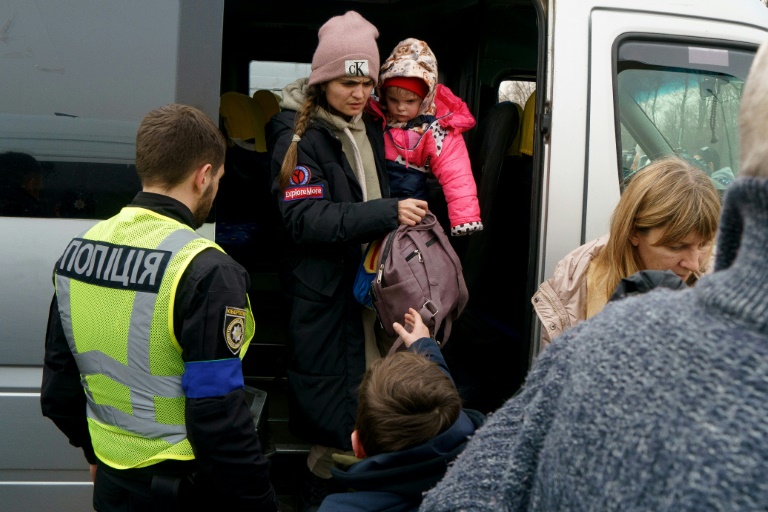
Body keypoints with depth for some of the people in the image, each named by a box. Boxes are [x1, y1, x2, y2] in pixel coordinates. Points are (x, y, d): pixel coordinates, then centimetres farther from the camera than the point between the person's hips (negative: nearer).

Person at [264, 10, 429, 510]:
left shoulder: (371, 127, 14)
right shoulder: (298, 136, -8)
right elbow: (306, 218, -19)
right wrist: (387, 212, -25)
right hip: (326, 295, -6)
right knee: (336, 411, -3)